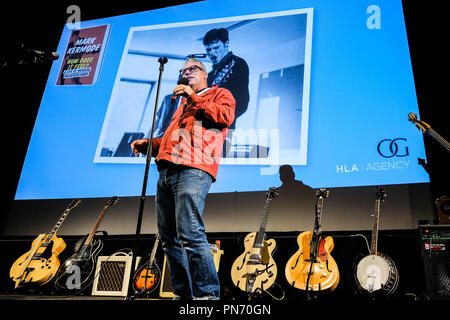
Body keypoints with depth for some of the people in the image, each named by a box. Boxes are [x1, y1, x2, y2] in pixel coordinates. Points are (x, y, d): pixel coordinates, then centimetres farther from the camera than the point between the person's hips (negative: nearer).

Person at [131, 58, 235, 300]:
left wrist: (194, 98, -3)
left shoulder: (219, 94, 15)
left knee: (190, 233, -19)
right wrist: (147, 144, 20)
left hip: (193, 170, -8)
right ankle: (182, 293, 13)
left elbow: (226, 116, -6)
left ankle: (207, 293, -12)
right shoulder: (183, 104, 36)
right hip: (167, 171, 8)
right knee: (169, 237, 5)